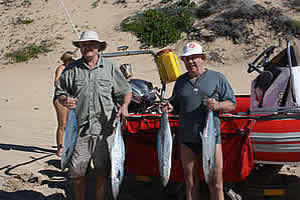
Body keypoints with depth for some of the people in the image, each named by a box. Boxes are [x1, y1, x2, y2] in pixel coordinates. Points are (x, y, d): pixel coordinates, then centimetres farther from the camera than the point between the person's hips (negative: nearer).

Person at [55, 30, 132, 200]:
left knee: (102, 170, 8)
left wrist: (124, 106, -8)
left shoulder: (110, 67, 8)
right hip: (80, 127, 0)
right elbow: (60, 91, 11)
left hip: (104, 128, 0)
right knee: (77, 171, 4)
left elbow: (126, 91, 12)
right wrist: (64, 100, -13)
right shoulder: (72, 69, 7)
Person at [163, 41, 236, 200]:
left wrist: (217, 105, -16)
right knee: (190, 182, 11)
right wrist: (170, 108, 1)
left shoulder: (217, 78, 5)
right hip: (187, 139, 3)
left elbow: (232, 104, 4)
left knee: (216, 183, -2)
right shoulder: (181, 81, 15)